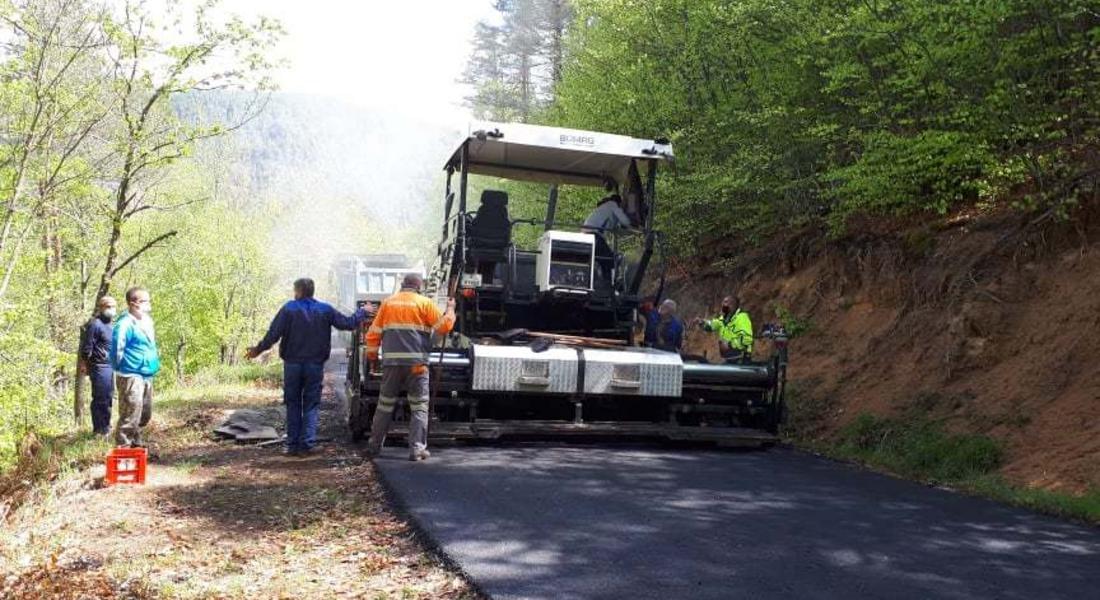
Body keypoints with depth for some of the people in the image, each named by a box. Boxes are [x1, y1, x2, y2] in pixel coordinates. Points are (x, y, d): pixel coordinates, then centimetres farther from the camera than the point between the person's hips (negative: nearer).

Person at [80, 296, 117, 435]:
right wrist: (86, 363, -4)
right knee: (100, 399, -3)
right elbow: (86, 347, -11)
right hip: (100, 367, -8)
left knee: (108, 398, 14)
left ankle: (106, 426, 24)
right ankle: (99, 429, 4)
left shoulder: (111, 325, 17)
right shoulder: (95, 324, -10)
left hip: (111, 366, 8)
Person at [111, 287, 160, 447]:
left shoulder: (146, 321, 13)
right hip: (131, 377, -9)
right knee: (130, 416, -8)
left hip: (147, 376, 9)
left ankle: (135, 443, 32)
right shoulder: (125, 324, -16)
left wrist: (155, 364, 16)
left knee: (145, 415, 18)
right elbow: (117, 349, -16)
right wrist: (123, 367, -5)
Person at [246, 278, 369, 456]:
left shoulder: (289, 308, -7)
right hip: (315, 366, 1)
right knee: (311, 405, 7)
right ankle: (306, 444, -2)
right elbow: (348, 323, 5)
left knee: (293, 404, 10)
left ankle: (292, 444, 10)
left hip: (292, 364, -1)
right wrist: (362, 312, 22)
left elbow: (273, 334, -11)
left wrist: (258, 349, 1)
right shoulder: (326, 310, 0)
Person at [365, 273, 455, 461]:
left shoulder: (388, 302, 11)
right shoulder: (424, 303, 1)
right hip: (416, 362, -3)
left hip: (391, 361, 3)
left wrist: (372, 354, 21)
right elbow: (444, 326, -1)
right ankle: (417, 449, -2)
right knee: (419, 407, 3)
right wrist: (450, 309, 15)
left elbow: (373, 332, 10)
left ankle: (374, 445, 20)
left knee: (385, 404, 14)